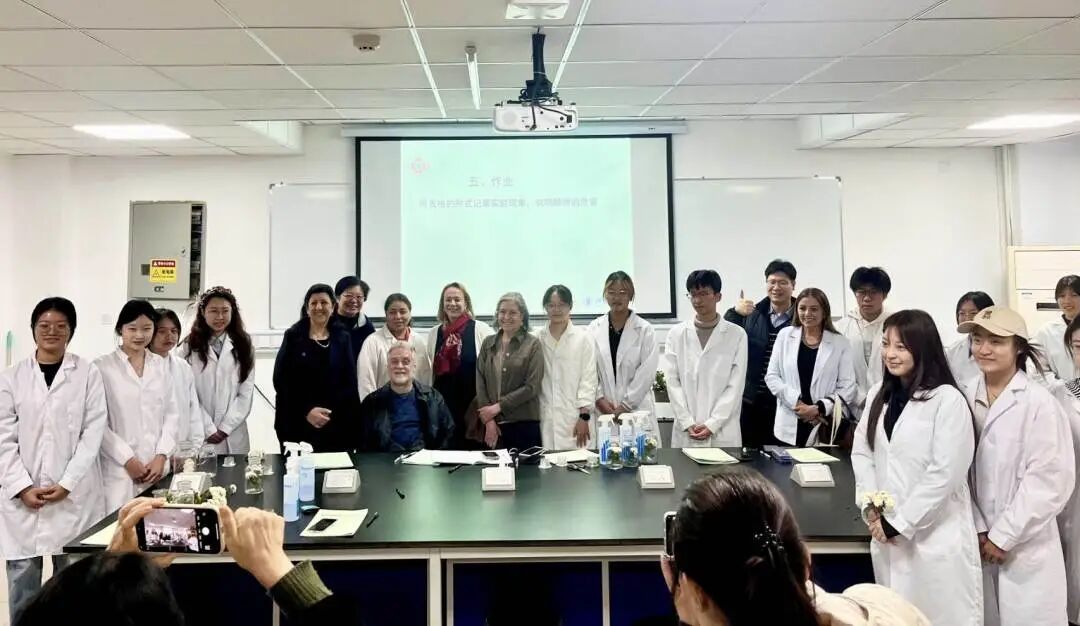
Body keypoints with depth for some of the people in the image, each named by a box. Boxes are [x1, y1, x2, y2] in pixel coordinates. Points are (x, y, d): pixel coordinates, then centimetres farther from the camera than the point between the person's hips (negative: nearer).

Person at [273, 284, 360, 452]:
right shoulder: (293, 336, 4)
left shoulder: (342, 338, 9)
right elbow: (280, 380, -2)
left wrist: (330, 413, -8)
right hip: (298, 424, -1)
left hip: (336, 424, 1)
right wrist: (306, 411, -12)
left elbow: (350, 382, 4)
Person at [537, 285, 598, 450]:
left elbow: (588, 378, 0)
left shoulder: (583, 338, 2)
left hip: (575, 418, -1)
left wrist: (584, 416, -5)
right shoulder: (537, 338, 6)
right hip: (544, 418, 1)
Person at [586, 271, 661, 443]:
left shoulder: (645, 330, 0)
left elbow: (647, 373, -5)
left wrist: (625, 405, -9)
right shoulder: (594, 328, 7)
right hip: (603, 410, 2)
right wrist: (599, 398, -6)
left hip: (636, 408, -1)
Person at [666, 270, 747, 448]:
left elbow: (735, 385, -2)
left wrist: (712, 424, -10)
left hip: (723, 432, -1)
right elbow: (673, 382, 2)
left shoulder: (736, 335, 2)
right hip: (685, 431, 1)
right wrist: (687, 423, -7)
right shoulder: (676, 334, 7)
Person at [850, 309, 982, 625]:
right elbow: (861, 452, 8)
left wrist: (898, 522, -12)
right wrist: (870, 508, -6)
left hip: (935, 535, -6)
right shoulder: (879, 394, 9)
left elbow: (945, 474, -15)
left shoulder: (948, 400, -11)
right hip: (885, 532, 6)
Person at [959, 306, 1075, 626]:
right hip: (979, 540, 3)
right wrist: (979, 529, -4)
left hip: (1026, 546, -3)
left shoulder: (1039, 402, -10)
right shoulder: (966, 398, 1)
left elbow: (1050, 480, -12)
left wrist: (1003, 535, -11)